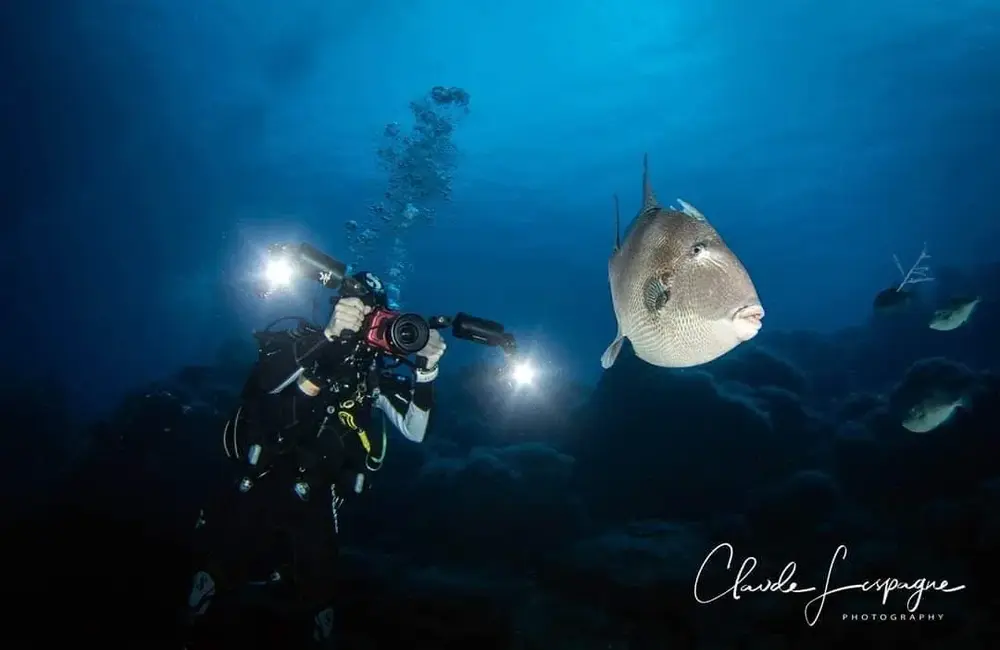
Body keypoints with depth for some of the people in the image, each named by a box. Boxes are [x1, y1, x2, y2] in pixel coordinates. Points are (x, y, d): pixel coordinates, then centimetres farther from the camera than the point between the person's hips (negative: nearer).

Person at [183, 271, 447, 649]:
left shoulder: (375, 374, 7)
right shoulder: (300, 341, -1)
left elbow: (414, 431, -2)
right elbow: (265, 380, -22)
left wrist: (426, 370, -17)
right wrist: (329, 335, -34)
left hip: (313, 510, 2)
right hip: (255, 496, -1)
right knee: (219, 617, 5)